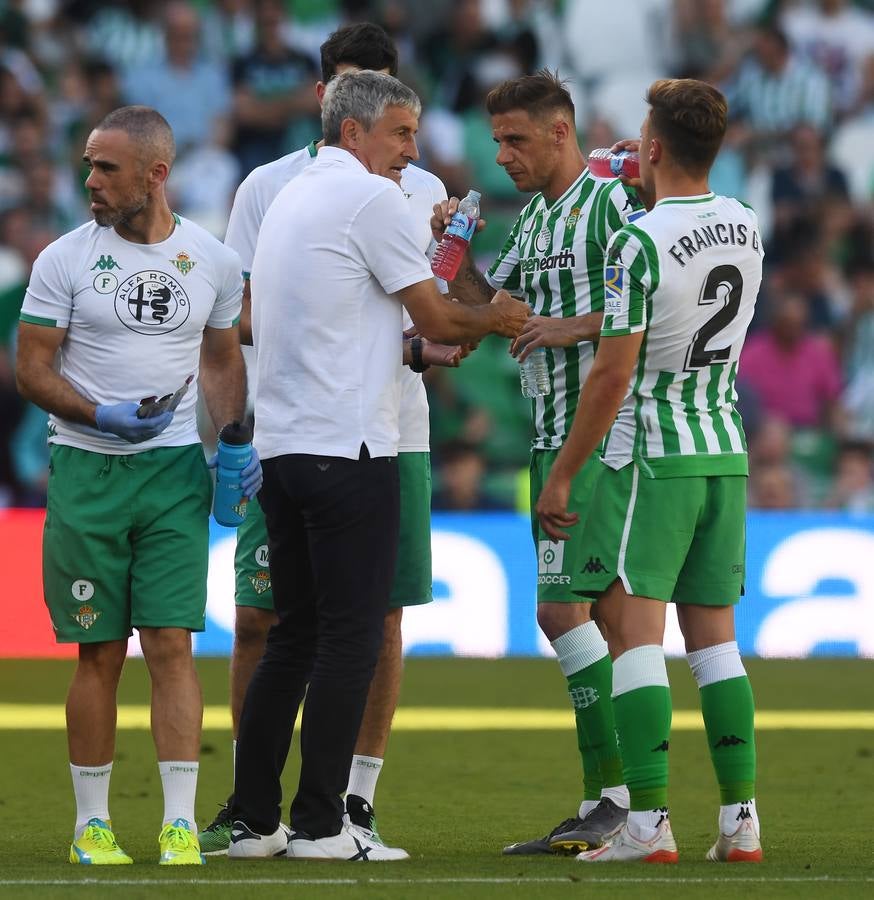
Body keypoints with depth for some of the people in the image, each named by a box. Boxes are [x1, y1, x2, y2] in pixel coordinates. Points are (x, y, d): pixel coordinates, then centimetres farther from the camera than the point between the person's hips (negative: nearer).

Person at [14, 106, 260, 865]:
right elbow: (32, 369, -2)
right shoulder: (66, 259, -2)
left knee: (172, 644, -6)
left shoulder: (213, 261, 6)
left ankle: (181, 823, -5)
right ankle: (92, 822, 12)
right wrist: (104, 417, -18)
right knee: (101, 653, 2)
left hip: (176, 469, 1)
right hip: (87, 468, -1)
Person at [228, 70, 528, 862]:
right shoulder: (373, 200, -7)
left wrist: (438, 340, 19)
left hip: (280, 444, 9)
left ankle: (254, 820, 11)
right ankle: (320, 824, -5)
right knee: (351, 638, -5)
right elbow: (438, 321, -5)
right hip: (348, 447, -9)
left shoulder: (290, 201, 19)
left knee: (294, 638, 12)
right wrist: (491, 319, 13)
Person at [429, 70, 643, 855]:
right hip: (551, 437, 9)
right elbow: (487, 305, 24)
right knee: (570, 613, 8)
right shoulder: (533, 218, 18)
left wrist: (573, 327, -18)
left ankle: (620, 791, -12)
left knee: (562, 609, -14)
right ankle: (604, 804, 10)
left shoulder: (613, 202, -9)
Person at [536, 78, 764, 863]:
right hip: (725, 450, 7)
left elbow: (615, 370, -16)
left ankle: (649, 822, -12)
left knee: (635, 629, -5)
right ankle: (741, 820, 6)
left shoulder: (639, 243, -16)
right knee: (714, 633, 10)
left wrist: (561, 475, -9)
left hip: (648, 454, -7)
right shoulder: (745, 227, 5)